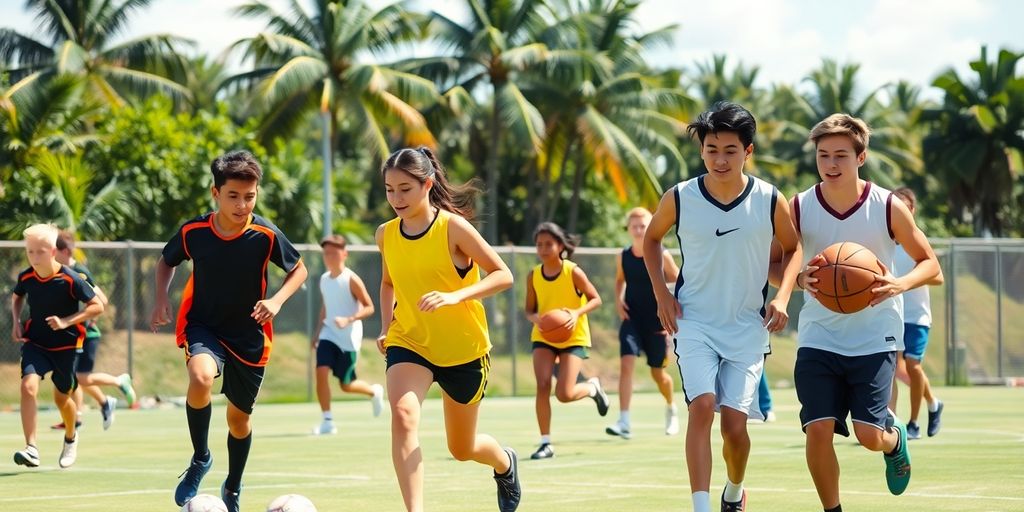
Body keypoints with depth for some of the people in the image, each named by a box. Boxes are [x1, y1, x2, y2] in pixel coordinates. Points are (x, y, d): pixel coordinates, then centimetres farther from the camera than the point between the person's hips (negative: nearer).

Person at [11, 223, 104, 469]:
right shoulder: (26, 277, -7)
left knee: (61, 398, 12)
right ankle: (31, 449, -25)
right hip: (35, 343, 2)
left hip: (65, 345, -2)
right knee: (28, 386, -23)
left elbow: (97, 306, -13)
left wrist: (66, 322, -23)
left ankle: (71, 437, 45)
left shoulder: (70, 279, -19)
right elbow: (17, 297, 17)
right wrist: (16, 322, 1)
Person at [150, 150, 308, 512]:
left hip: (249, 336, 1)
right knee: (201, 377, -34)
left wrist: (276, 301, -17)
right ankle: (200, 458, -10)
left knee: (239, 416, 13)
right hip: (203, 326, -1)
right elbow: (166, 262, 9)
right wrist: (161, 300, -7)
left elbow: (299, 270, 0)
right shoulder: (193, 232, -13)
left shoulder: (266, 235, -16)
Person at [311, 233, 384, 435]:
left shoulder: (351, 280, -12)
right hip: (329, 334, 5)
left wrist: (349, 319, -26)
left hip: (349, 337, -5)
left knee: (346, 384, 3)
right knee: (321, 371, -17)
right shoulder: (324, 280, 6)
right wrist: (318, 331, 16)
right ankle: (328, 421, -12)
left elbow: (369, 307, -12)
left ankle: (374, 391, 36)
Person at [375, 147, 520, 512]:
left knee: (462, 448, 13)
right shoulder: (386, 234, -1)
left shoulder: (452, 226, -15)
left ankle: (505, 463, 50)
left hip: (463, 348, -2)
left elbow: (503, 275, -15)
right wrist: (386, 328, 4)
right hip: (409, 344, 2)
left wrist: (455, 296, -29)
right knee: (403, 415, -29)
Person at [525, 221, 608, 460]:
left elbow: (596, 299, -7)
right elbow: (529, 310, 5)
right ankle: (545, 443, -6)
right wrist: (535, 317, -19)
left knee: (564, 394, -13)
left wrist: (577, 313, -25)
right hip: (543, 337, 3)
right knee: (542, 386, -16)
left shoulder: (573, 272, -13)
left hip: (574, 337, -3)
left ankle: (593, 387, 22)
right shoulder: (533, 276, -3)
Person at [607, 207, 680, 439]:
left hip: (656, 321, -1)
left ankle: (671, 408, 41)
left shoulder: (661, 255, -10)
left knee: (658, 373, 9)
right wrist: (618, 300, -2)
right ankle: (624, 422, -21)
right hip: (631, 318, 2)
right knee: (626, 363, -18)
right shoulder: (622, 256, -2)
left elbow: (678, 280, -1)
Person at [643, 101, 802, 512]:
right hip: (694, 322, -1)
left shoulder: (770, 201, -7)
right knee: (702, 406, -21)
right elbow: (651, 238, 13)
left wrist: (782, 297, -5)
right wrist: (661, 293, 1)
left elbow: (792, 248, 10)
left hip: (748, 326, 1)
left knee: (735, 421, -2)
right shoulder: (679, 199, -7)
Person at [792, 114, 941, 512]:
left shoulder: (888, 207, -8)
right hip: (819, 337, 1)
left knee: (869, 436, -8)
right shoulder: (799, 208, -6)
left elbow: (929, 262, 0)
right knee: (818, 430, -11)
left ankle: (896, 438, 30)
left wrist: (899, 284, -22)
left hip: (875, 337, -1)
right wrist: (799, 279, -21)